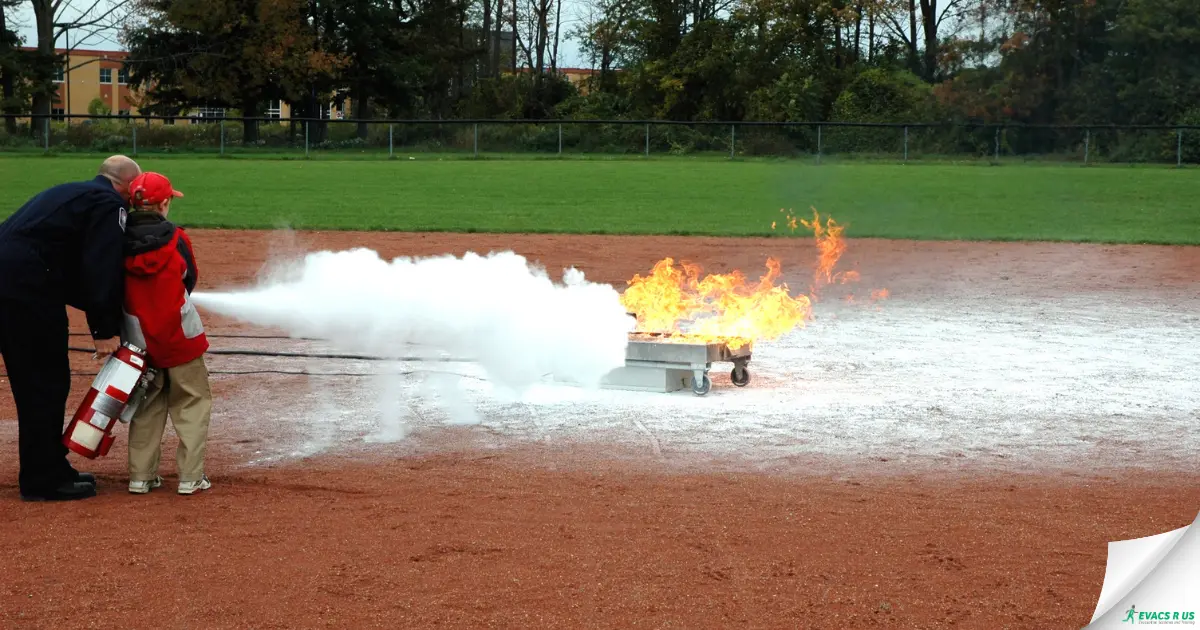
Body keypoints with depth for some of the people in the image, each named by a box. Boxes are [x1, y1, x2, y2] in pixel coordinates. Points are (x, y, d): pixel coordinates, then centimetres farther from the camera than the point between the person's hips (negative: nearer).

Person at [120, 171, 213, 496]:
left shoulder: (120, 241, -5)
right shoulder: (176, 239, -10)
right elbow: (190, 280, 4)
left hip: (137, 337, 3)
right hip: (179, 334, -3)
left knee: (147, 404, 18)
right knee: (192, 401, 9)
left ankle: (141, 476, 16)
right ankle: (190, 477, 4)